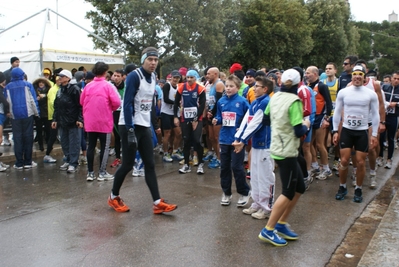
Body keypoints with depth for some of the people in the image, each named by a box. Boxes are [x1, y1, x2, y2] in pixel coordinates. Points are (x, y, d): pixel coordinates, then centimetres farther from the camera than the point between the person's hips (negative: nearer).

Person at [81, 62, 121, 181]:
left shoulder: (88, 86, 1)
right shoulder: (108, 86, -10)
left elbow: (82, 101, 8)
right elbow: (116, 102, -17)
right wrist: (112, 109, 3)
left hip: (90, 122, 4)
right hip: (104, 121, -4)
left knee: (91, 146, 11)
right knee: (105, 147, 6)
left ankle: (90, 173, 15)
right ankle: (102, 173, 9)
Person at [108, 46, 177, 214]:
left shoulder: (153, 78, 10)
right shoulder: (134, 76, -14)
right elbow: (127, 104, -19)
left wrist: (154, 125, 14)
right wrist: (130, 130, -23)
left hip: (145, 126, 8)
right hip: (130, 126, -7)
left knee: (150, 164, 4)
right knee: (128, 164, 0)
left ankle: (157, 203, 7)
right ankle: (114, 197, 22)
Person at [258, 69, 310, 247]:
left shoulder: (275, 97, 5)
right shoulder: (294, 101, -17)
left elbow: (266, 119, 18)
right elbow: (299, 132, -19)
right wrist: (306, 125, 1)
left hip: (278, 148, 8)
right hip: (287, 151, -8)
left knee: (299, 188, 17)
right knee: (289, 193, 2)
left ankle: (281, 224, 23)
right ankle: (268, 230, 6)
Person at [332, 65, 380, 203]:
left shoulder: (371, 94, -3)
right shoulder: (343, 92, -2)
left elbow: (375, 115, 2)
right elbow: (337, 112, 3)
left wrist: (374, 134, -1)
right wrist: (335, 131, -1)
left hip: (362, 132, 0)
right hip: (346, 130, 0)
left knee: (360, 162, 3)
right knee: (344, 161, 0)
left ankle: (358, 190, 19)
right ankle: (342, 187, 18)